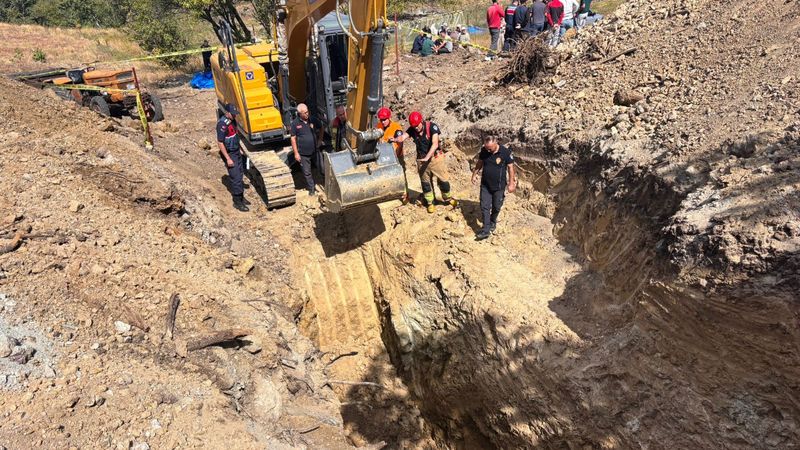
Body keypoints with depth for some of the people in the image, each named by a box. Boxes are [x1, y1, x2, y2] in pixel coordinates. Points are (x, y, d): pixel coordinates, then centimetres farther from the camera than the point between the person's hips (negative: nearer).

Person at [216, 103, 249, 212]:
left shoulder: (232, 120, 4)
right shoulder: (222, 124, -23)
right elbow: (220, 143, -22)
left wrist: (240, 148, 21)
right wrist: (228, 159, -22)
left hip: (237, 152, 9)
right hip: (229, 154, -9)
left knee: (240, 175, 15)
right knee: (236, 178, -5)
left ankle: (241, 197, 28)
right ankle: (237, 202, 5)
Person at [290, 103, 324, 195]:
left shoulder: (313, 120, -3)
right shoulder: (295, 123, -10)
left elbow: (320, 129, 17)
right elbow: (293, 139, -7)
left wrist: (320, 139, 7)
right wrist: (296, 153, -9)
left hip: (315, 151, 2)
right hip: (303, 153, -2)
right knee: (307, 172, 10)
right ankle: (312, 188, 27)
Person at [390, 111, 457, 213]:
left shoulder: (432, 127, -19)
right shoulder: (412, 129, -6)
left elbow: (435, 144, -26)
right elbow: (403, 137, -19)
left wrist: (427, 157, -35)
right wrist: (395, 139, -43)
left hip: (435, 157, -3)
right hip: (421, 159, 3)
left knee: (443, 180, 5)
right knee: (425, 182, 12)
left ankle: (448, 199, 29)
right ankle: (430, 202, 28)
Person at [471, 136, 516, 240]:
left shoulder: (505, 152, -19)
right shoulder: (484, 151, -8)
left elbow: (510, 167, -10)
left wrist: (511, 183, -9)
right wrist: (474, 174, 9)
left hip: (499, 186, -2)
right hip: (485, 185, 3)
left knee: (496, 207, 13)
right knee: (484, 207, -1)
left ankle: (492, 222, 40)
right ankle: (486, 230, 4)